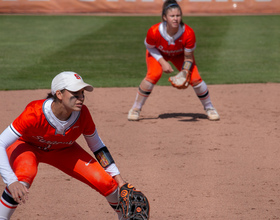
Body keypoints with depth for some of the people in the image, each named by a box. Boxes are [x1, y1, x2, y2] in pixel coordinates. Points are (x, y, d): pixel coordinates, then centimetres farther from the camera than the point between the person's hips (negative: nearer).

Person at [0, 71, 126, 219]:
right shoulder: (34, 113, -40)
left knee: (107, 183, -9)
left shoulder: (82, 114, -27)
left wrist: (119, 179, -11)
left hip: (62, 150, 4)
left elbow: (97, 145, -7)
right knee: (26, 173, -40)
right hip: (26, 146, -4)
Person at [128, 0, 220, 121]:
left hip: (180, 54, 1)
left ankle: (209, 108, 13)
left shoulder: (188, 33, -36)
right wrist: (163, 62, -26)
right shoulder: (154, 31, -38)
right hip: (158, 53, -1)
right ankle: (135, 109, -10)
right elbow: (150, 47, -15)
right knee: (153, 75, -27)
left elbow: (188, 58, -23)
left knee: (195, 78, -13)